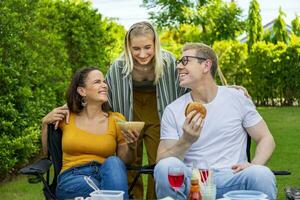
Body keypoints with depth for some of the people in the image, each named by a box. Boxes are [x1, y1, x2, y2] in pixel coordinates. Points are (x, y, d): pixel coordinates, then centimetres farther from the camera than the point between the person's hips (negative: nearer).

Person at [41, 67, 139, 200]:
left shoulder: (116, 120, 7)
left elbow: (123, 162, 11)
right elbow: (48, 151, 19)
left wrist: (132, 147, -10)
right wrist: (45, 123, 7)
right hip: (72, 178, -2)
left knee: (113, 162, -33)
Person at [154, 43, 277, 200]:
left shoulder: (237, 99, 7)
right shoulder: (173, 111, 6)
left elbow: (266, 139, 10)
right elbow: (161, 162, 0)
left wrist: (254, 166, -11)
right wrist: (186, 141, -19)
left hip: (232, 180, -1)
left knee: (262, 174, -33)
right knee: (167, 166, -30)